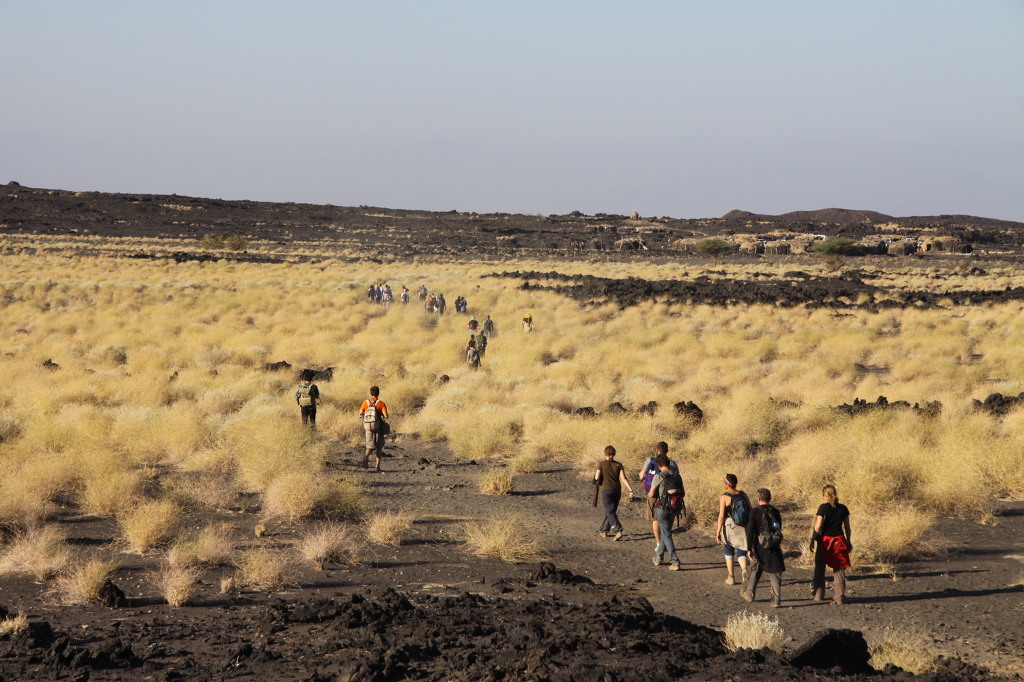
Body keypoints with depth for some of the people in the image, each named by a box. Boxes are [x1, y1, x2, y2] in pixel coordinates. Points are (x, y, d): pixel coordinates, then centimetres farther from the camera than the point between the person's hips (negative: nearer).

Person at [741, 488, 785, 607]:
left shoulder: (755, 512, -10)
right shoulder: (776, 512, 2)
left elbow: (750, 531, -13)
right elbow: (779, 529, 12)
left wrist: (749, 549, -9)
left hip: (760, 548, -2)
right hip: (774, 548, 2)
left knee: (754, 570, 17)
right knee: (775, 574, 4)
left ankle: (749, 593, 32)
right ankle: (776, 600, -2)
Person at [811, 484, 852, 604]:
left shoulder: (823, 507, -10)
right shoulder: (843, 508, 2)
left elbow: (818, 527, -13)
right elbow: (847, 528, 6)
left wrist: (813, 540, 1)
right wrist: (848, 541, 18)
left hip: (825, 540, -3)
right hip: (839, 540, 3)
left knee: (819, 569, 13)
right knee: (839, 569, 6)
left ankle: (818, 595, 18)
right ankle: (840, 597, 2)